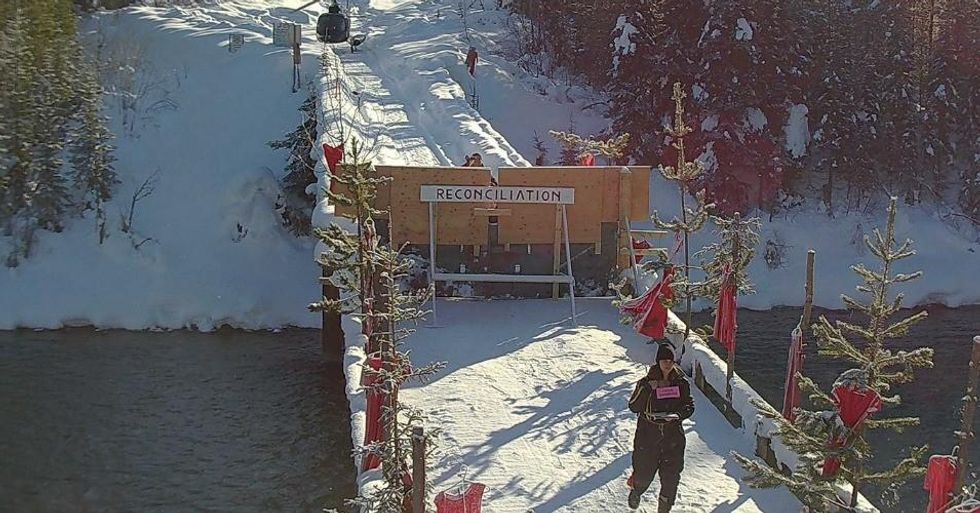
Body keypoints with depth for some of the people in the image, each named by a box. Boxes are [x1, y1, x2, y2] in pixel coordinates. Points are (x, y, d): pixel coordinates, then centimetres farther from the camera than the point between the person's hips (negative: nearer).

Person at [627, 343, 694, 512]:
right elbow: (634, 407, -11)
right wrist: (646, 389, -24)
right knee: (644, 472, 6)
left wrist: (677, 414, -14)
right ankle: (636, 491, 41)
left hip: (673, 434, 2)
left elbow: (689, 406, 7)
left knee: (671, 473, 1)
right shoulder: (647, 382, -6)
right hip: (648, 433, -2)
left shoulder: (681, 382, 0)